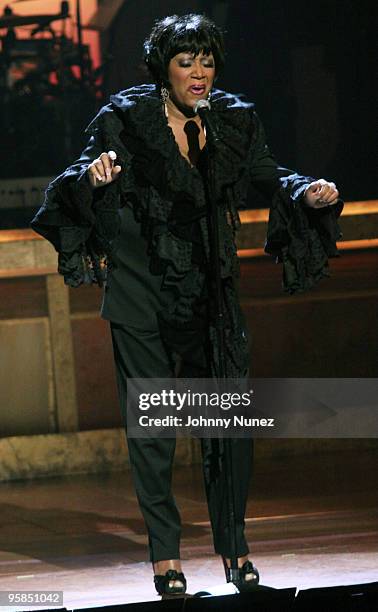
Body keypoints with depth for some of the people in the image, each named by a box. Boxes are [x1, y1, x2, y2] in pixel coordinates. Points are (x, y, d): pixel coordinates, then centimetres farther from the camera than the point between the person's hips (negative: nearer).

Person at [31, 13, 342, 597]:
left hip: (212, 291, 3)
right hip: (141, 295, -3)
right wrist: (95, 175, -29)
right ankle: (164, 550, 8)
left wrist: (308, 192, -14)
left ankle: (233, 543, 13)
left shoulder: (234, 120, 3)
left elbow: (269, 175, 6)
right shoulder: (125, 118, -6)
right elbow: (81, 181, -6)